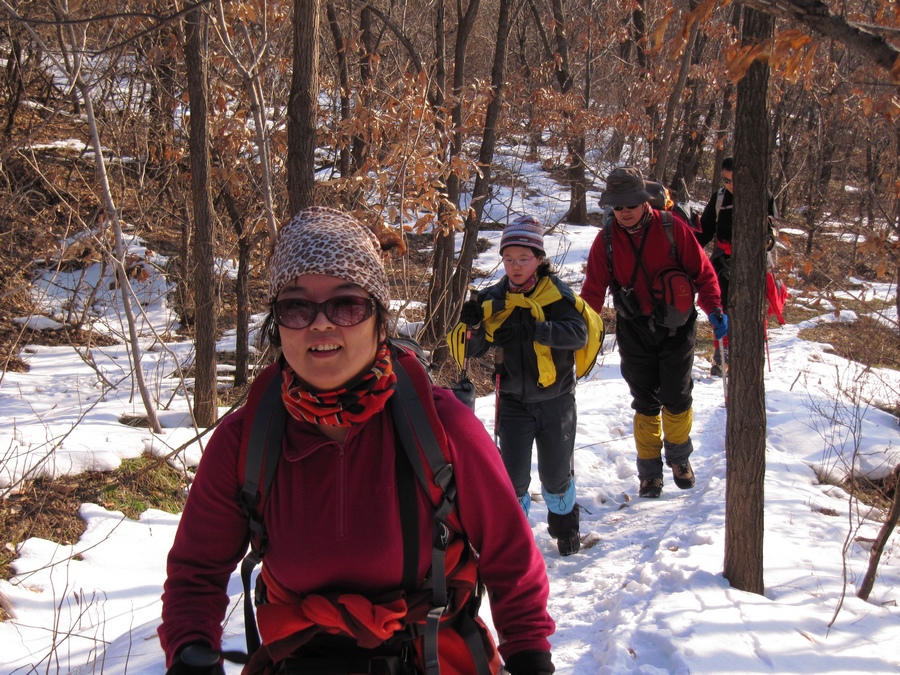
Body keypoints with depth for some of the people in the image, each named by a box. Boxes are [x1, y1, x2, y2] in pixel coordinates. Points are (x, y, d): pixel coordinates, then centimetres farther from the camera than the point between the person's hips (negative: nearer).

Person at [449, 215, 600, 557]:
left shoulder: (555, 293, -11)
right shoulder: (494, 298, -4)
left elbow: (579, 334, -27)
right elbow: (472, 350, -3)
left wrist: (531, 329, -38)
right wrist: (474, 326, -25)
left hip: (555, 399, -1)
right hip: (514, 401, 1)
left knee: (556, 473, 14)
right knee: (512, 475, -3)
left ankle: (565, 525, 40)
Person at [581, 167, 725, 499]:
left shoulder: (672, 227, -10)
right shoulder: (606, 240, -5)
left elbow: (702, 270, -4)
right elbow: (593, 290, -2)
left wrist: (714, 309, -16)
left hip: (676, 326, -1)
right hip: (635, 331, 1)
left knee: (676, 399, 4)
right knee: (645, 403, 6)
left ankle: (679, 457, 30)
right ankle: (650, 470, 20)